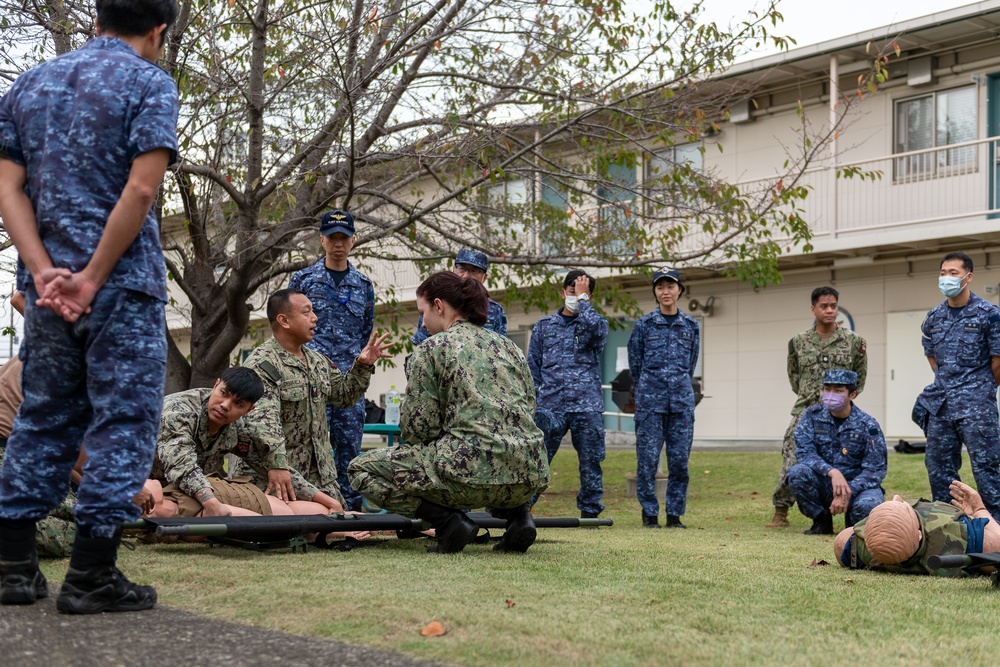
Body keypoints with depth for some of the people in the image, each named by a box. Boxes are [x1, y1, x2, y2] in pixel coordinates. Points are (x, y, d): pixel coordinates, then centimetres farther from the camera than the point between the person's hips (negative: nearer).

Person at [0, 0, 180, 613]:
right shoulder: (150, 83, -4)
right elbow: (141, 189, -16)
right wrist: (92, 278, -13)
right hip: (125, 286, -6)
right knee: (122, 423, 0)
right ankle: (92, 575, 0)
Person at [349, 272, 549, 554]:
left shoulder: (430, 349, 2)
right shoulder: (508, 346, 20)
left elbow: (417, 429, -3)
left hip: (473, 470, -6)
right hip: (530, 478, 6)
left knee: (362, 469, 10)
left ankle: (448, 520, -5)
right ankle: (517, 514, 13)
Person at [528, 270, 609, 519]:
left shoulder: (596, 323, 11)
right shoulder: (544, 326, 15)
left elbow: (594, 328, -17)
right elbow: (532, 366, 14)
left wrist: (583, 299, -6)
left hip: (587, 405, 0)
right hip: (550, 405, 0)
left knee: (591, 462, 2)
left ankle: (589, 511, 12)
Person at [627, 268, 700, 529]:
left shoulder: (690, 326, 10)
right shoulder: (644, 324, 3)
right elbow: (634, 363, 10)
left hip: (682, 399, 2)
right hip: (650, 400, -2)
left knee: (680, 459, 1)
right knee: (648, 458, -3)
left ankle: (675, 515, 10)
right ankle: (650, 514, 6)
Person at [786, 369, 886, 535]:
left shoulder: (867, 425, -9)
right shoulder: (812, 416, -3)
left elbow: (875, 470, -12)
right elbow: (804, 452, -13)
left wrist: (847, 493, -26)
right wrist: (832, 471, -31)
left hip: (858, 485, -2)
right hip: (824, 484, 2)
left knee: (867, 506, -36)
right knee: (797, 472, -29)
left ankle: (854, 522, 5)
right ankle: (822, 521, -3)